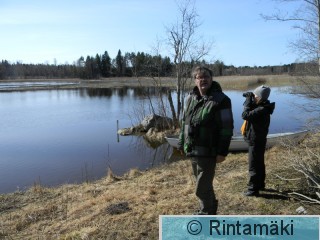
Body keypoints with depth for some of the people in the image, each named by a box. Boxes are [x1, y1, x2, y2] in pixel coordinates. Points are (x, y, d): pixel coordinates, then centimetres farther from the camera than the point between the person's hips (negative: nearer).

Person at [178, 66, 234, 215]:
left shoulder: (221, 100, -13)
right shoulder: (190, 98, 7)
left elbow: (227, 127, -14)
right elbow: (184, 122, 15)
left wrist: (222, 152, -16)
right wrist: (181, 143, 14)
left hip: (208, 152, -7)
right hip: (192, 151, 7)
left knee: (202, 188, -1)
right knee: (204, 184, 22)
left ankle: (206, 215, 20)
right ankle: (210, 208, 43)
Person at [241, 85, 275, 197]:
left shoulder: (261, 110, -27)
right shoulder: (262, 107, 4)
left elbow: (245, 115, -34)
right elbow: (250, 109, 14)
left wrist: (248, 101, -23)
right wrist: (249, 99, -3)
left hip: (256, 142, -10)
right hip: (259, 140, 10)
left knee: (253, 166, -1)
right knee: (259, 164, 21)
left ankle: (253, 189, 9)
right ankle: (260, 184, 36)